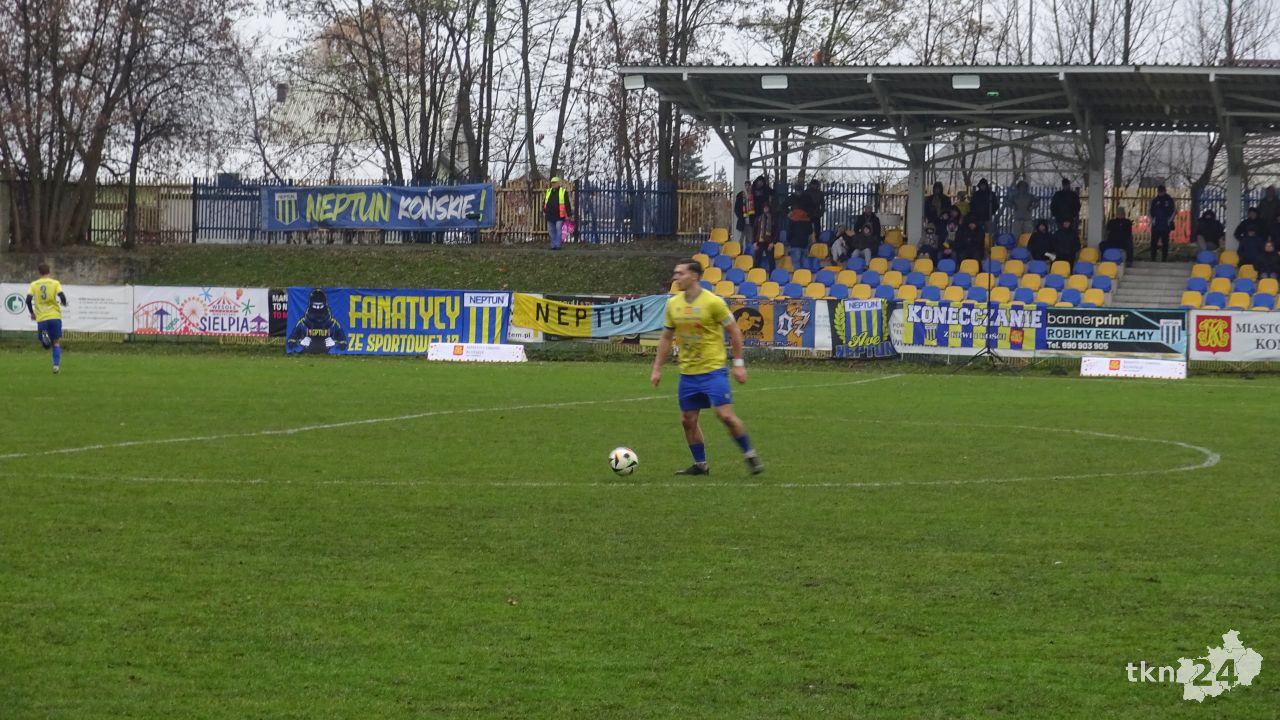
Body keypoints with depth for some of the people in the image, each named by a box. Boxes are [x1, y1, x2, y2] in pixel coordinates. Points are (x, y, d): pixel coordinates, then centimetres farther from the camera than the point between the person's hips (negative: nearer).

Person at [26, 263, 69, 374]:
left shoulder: (34, 284, 5)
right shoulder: (55, 283, 1)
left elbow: (28, 299, -5)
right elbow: (61, 296, -11)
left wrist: (31, 313, 9)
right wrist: (64, 303, 12)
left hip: (41, 318, 1)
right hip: (55, 316, -1)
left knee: (46, 343, 13)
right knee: (56, 342, 9)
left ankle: (45, 338, -23)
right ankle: (56, 365, -4)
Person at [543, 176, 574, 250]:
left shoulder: (563, 192, 0)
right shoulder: (548, 191, 15)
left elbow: (567, 204, -2)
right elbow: (544, 202, 23)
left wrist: (569, 215, -4)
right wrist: (544, 210, 11)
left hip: (559, 216, -5)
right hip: (550, 216, 5)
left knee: (558, 231, -9)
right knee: (551, 231, 7)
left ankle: (557, 245, -5)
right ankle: (553, 245, 13)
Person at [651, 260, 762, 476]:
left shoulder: (712, 302, -11)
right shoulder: (673, 304, 5)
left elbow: (734, 332, -5)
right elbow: (666, 338, 15)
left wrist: (739, 363, -7)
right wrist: (657, 368, 11)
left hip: (713, 370, -6)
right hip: (687, 373, 6)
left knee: (725, 415, -13)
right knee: (687, 420, 6)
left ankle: (750, 456, 4)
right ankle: (700, 465, 19)